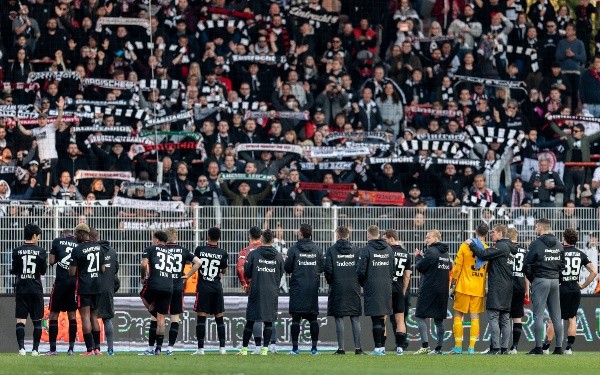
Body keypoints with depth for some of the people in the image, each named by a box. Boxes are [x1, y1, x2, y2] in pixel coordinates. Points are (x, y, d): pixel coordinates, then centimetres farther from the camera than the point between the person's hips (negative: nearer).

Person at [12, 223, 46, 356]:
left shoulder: (17, 251, -2)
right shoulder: (40, 251, -4)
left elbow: (14, 271, 0)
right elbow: (43, 271, 1)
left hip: (21, 289, 0)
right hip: (36, 289, 0)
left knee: (20, 320, 0)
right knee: (37, 320, 8)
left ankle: (21, 347, -14)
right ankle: (35, 349, 6)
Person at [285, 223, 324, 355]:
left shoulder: (294, 249, -6)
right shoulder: (317, 250, 3)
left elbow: (287, 268, -5)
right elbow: (322, 268, 5)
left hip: (297, 288, -3)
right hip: (313, 288, 3)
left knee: (296, 318, -1)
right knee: (313, 318, 6)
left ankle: (295, 348, -4)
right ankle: (314, 347, 4)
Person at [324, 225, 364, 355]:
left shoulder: (331, 250, -3)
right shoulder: (355, 250, 3)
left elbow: (328, 269, -8)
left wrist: (330, 282, 9)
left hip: (337, 288, -2)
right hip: (353, 289, 2)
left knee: (339, 319, 1)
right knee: (355, 319, 5)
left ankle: (341, 348, -2)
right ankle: (358, 348, 1)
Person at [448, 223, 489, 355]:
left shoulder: (465, 246, -4)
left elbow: (457, 267, -4)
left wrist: (452, 285, 1)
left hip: (464, 287, -2)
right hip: (479, 289, 2)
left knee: (458, 315, 5)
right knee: (475, 317, 5)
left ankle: (458, 347, 1)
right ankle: (471, 348, 0)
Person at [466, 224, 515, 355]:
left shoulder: (500, 247, -11)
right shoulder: (510, 247, 17)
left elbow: (484, 254, -18)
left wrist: (471, 244, -7)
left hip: (497, 288, -9)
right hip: (508, 288, 9)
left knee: (493, 317, -8)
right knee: (505, 319, 9)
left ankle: (496, 348, -14)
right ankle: (504, 347, 8)